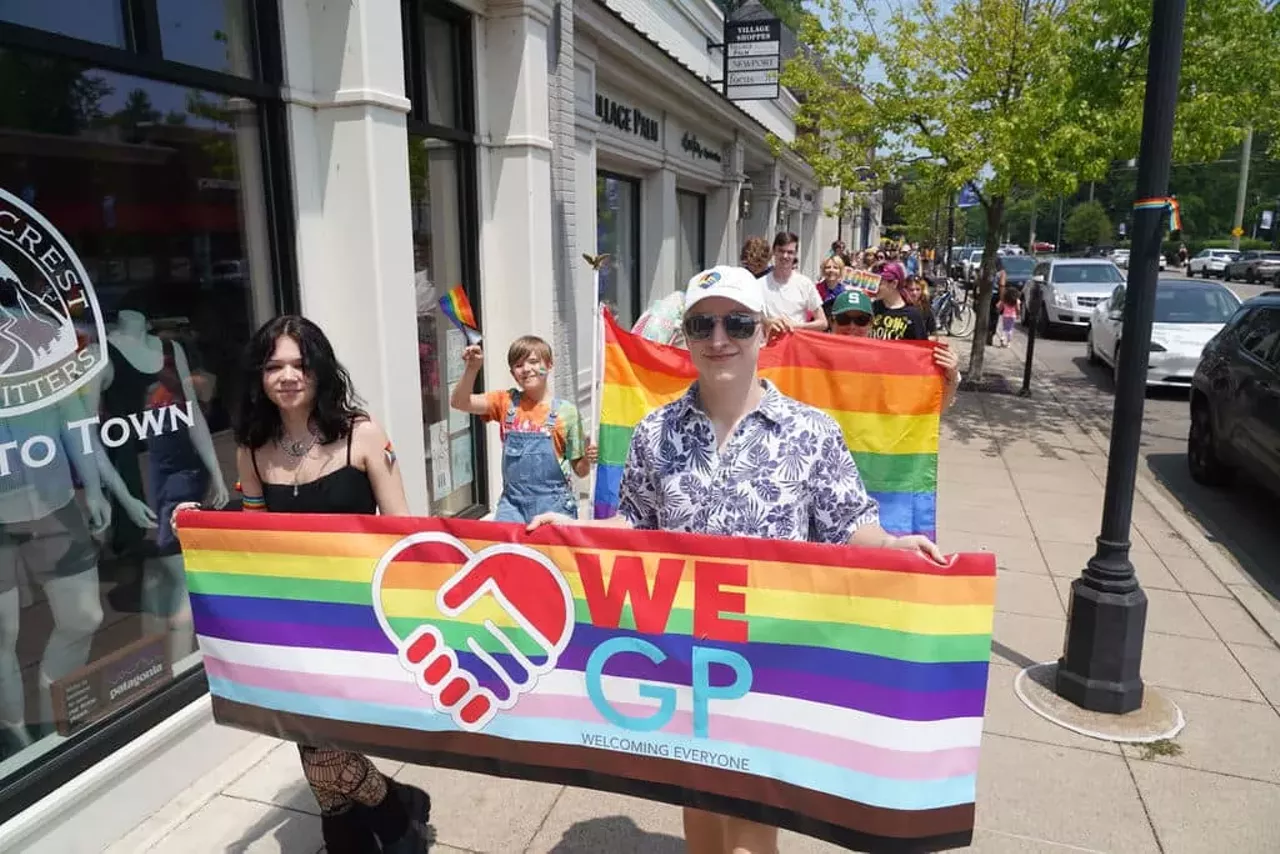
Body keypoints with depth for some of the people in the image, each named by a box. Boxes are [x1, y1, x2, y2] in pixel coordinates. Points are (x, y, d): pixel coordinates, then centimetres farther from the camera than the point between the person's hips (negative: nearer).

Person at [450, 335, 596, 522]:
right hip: (514, 502, 2)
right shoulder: (506, 402, 4)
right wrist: (472, 368, -18)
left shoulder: (565, 411, -2)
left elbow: (579, 470, 3)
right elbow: (458, 402, -6)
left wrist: (587, 459, -18)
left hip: (553, 503, -1)